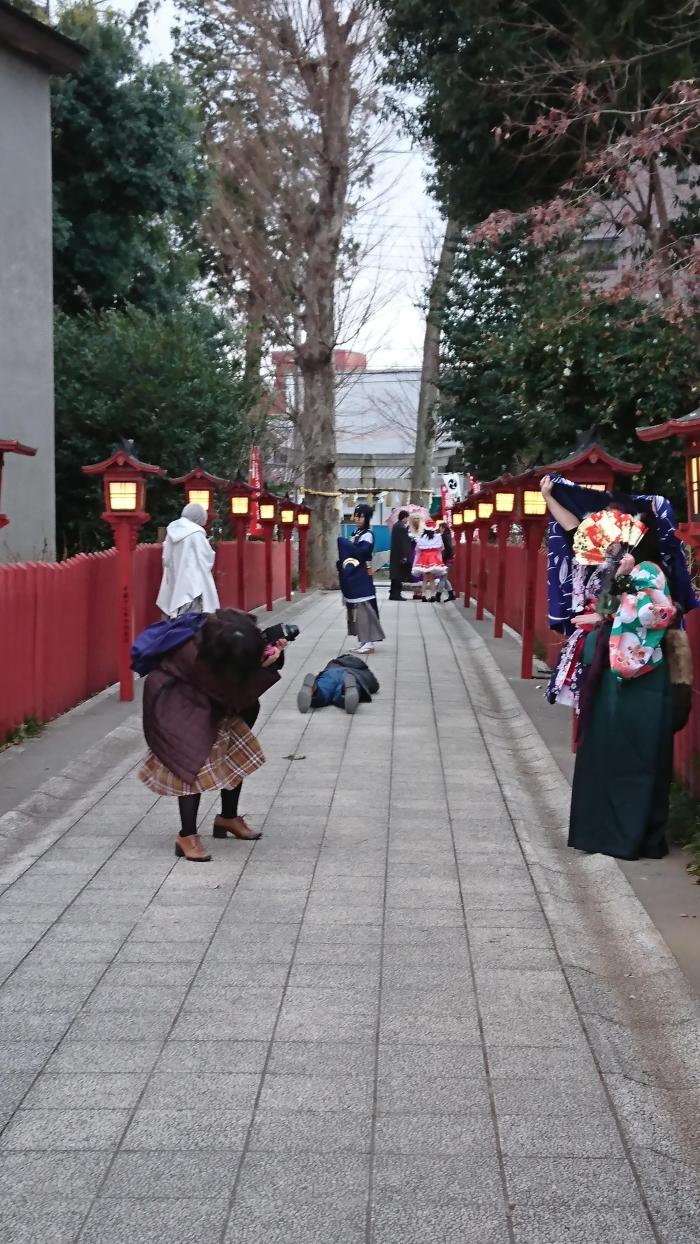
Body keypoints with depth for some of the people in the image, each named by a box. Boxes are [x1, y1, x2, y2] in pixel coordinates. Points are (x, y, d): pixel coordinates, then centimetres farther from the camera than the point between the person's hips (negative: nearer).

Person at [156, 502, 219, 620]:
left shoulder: (172, 530, 5)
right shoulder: (196, 533, -14)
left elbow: (166, 558, 11)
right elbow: (207, 557, -9)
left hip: (174, 581, 7)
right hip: (192, 584, -7)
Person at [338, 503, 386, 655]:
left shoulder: (367, 535, -9)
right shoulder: (355, 533, 16)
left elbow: (360, 552, -23)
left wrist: (343, 542, -16)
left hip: (361, 577, -9)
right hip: (352, 576, 9)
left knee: (364, 607, -9)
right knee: (356, 607, 9)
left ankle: (369, 642, -9)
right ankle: (364, 641, 14)